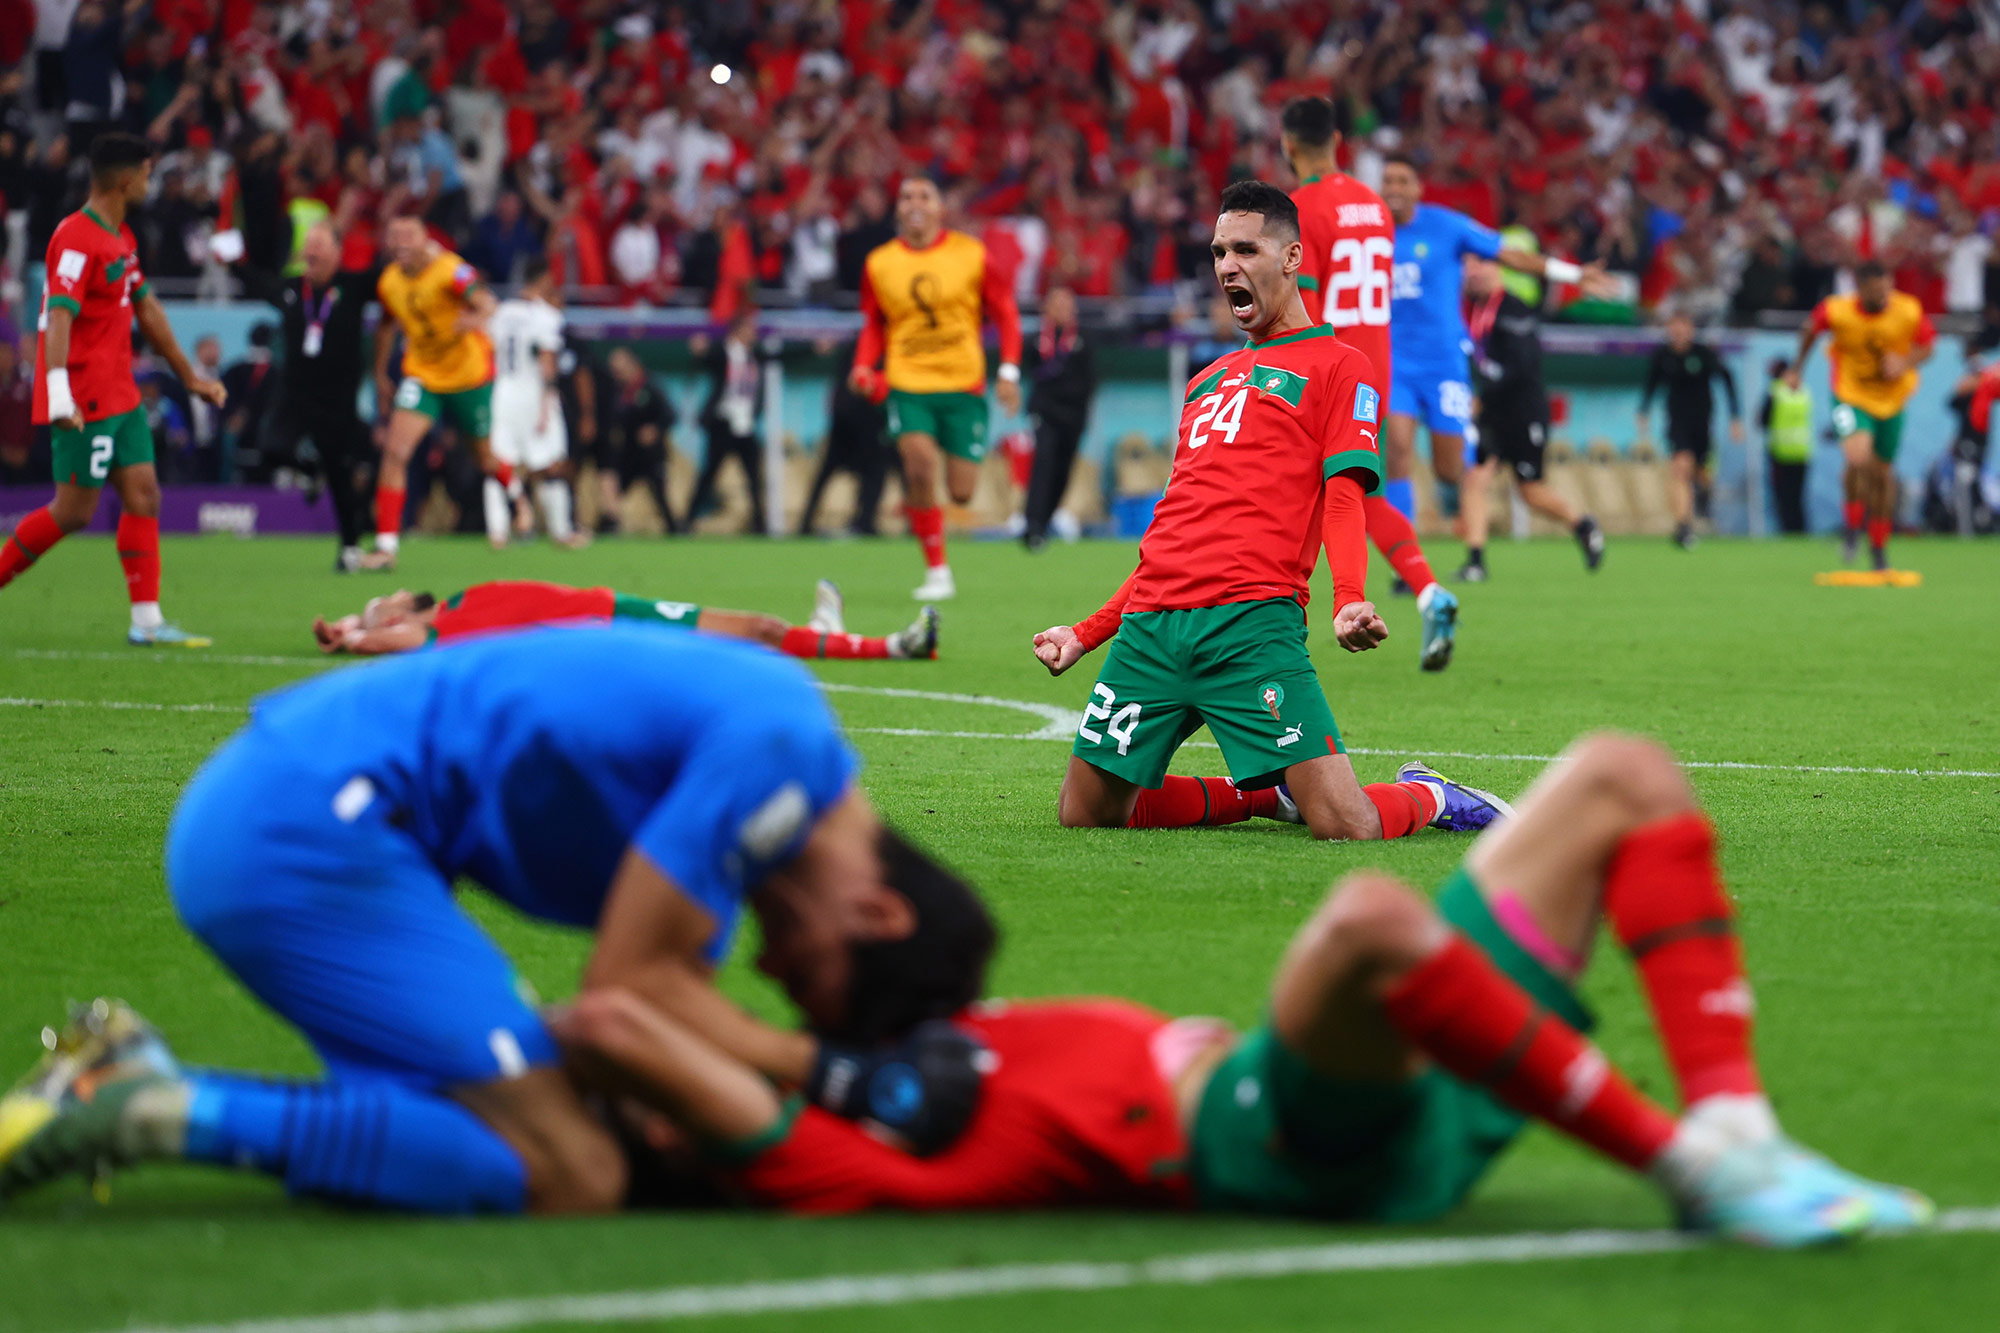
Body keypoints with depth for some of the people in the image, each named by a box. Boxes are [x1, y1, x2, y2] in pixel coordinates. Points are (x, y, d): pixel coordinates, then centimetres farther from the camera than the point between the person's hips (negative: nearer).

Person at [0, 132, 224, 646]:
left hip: (119, 394, 9)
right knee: (74, 511, -6)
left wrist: (189, 376, 29)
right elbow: (59, 315, -25)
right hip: (84, 400, -9)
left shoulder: (121, 239, 15)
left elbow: (145, 308, 25)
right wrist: (58, 389, -36)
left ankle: (147, 622, 2)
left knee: (143, 494, 3)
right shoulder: (77, 239, -16)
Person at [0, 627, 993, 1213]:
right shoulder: (779, 751, -14)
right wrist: (836, 1075, -10)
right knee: (570, 1180, -13)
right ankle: (160, 1113, -17)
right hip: (309, 831, -10)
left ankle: (137, 1078, 1)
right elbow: (624, 990, -13)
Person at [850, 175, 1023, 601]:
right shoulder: (879, 263, 3)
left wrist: (1009, 371, -6)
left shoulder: (971, 255, -1)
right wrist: (864, 367, -3)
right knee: (920, 459, -25)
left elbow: (1005, 313, 5)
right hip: (908, 384, 0)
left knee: (961, 492, -4)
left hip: (963, 387, 0)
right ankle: (936, 570, -11)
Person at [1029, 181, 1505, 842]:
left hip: (1252, 621, -7)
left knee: (1345, 825, -18)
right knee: (1085, 811, 2)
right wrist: (1087, 633, 27)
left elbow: (1343, 501, -4)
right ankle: (1265, 795, 22)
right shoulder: (1206, 382, 28)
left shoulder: (1338, 366, 7)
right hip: (1149, 628, 7)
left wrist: (1349, 602, -23)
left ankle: (1430, 798, 18)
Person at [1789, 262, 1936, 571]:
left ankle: (1879, 545, 30)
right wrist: (1797, 367, 12)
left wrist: (1905, 363, -22)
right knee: (1859, 457, -27)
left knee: (1882, 472, 9)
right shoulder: (1836, 311, -20)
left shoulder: (1910, 312, -16)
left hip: (1892, 400, 2)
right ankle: (1853, 526, -2)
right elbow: (1810, 331, 2)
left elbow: (1927, 345, -1)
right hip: (1851, 397, -2)